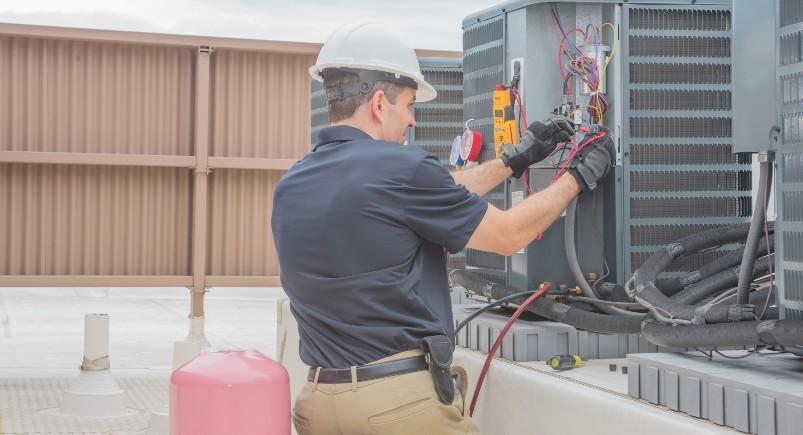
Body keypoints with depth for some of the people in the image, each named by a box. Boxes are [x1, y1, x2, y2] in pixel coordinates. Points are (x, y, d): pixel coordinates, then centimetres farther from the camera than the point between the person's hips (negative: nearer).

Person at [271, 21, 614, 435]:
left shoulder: (290, 188, 7)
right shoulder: (400, 168, -15)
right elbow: (509, 235, -3)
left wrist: (514, 160, 22)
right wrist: (579, 177, 12)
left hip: (320, 400, 6)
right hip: (403, 398, -6)